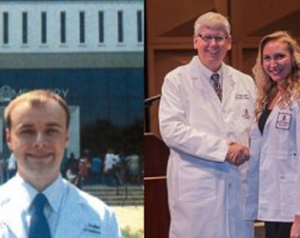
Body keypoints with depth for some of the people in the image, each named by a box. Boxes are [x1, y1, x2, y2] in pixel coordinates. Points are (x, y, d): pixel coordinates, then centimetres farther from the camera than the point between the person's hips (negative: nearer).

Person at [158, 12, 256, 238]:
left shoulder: (245, 82, 15)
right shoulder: (176, 80, 1)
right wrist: (222, 149, -15)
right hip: (195, 183, -4)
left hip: (239, 183, 4)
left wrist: (247, 150, -6)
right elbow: (171, 129, -10)